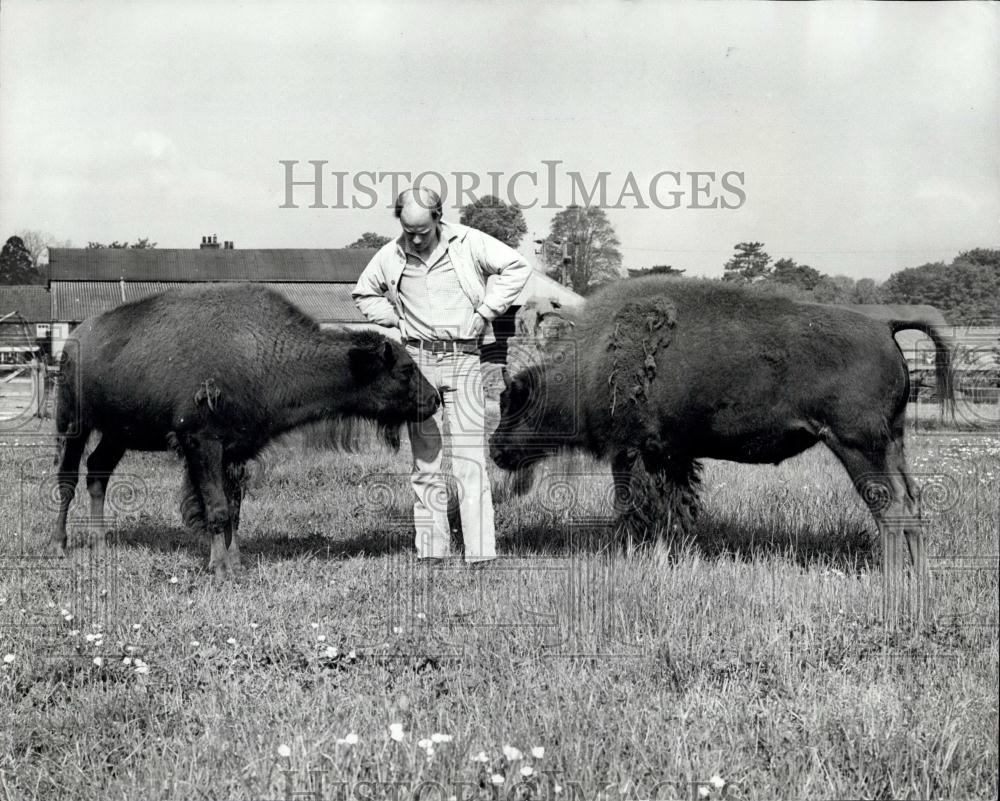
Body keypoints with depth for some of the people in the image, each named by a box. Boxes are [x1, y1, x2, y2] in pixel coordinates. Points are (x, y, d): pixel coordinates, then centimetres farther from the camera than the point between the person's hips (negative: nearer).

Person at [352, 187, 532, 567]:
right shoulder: (390, 257, 6)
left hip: (462, 360, -3)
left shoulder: (468, 243, -2)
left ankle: (480, 551, -8)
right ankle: (431, 550, 9)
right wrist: (397, 318, 6)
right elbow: (364, 294, 22)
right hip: (417, 360, 3)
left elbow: (518, 267, 1)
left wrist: (486, 311, -4)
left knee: (470, 459, -7)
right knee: (425, 459, 4)